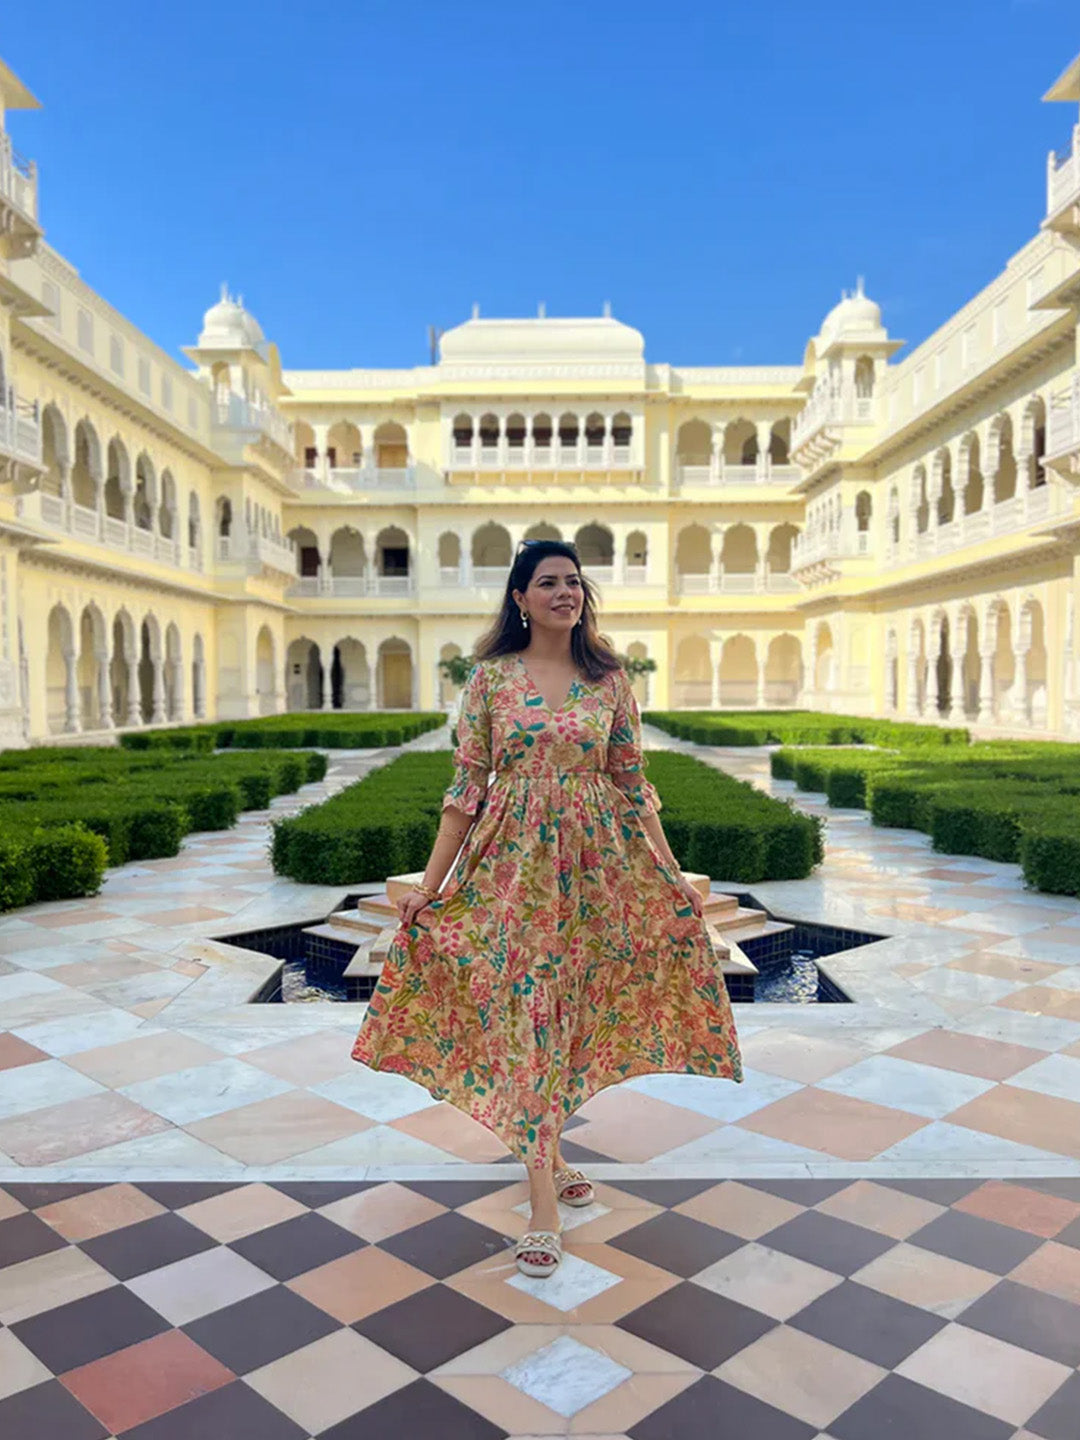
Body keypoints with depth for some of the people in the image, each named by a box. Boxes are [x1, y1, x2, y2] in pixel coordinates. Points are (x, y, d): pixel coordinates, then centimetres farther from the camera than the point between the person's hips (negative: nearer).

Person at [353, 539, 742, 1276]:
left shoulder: (609, 679, 3)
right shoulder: (491, 676, 0)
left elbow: (632, 783, 6)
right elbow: (468, 782, 0)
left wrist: (672, 876, 5)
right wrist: (431, 881, -3)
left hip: (593, 863, 2)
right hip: (512, 861, -1)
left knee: (568, 1008, 10)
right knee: (526, 1012, -4)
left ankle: (547, 1151, 35)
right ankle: (545, 1207, 3)